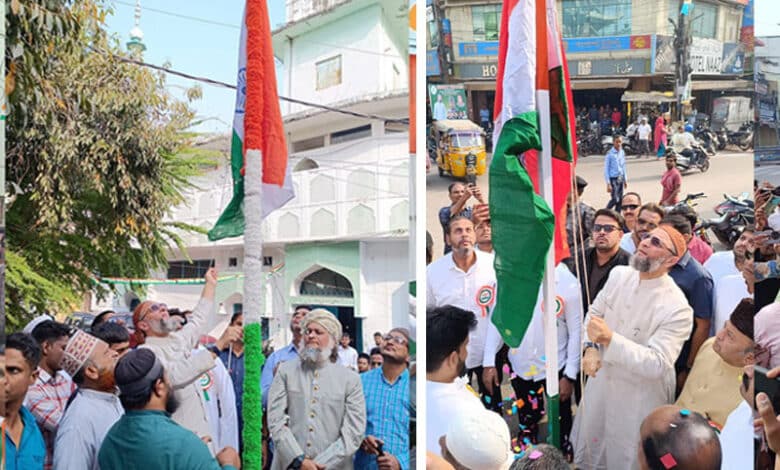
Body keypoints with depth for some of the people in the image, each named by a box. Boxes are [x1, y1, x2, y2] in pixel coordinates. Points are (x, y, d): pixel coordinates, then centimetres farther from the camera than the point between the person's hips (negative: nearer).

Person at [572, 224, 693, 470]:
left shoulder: (677, 308, -26)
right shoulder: (619, 274, -6)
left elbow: (657, 364, -30)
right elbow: (594, 312, 8)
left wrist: (609, 339, -36)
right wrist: (591, 347, -10)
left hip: (639, 396, -6)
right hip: (601, 380, 6)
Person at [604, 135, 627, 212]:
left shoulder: (622, 153, 7)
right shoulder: (610, 154, -11)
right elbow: (606, 169, -11)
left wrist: (625, 180, 15)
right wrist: (608, 184, -14)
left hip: (620, 178, 6)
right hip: (613, 179, -6)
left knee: (620, 200, 7)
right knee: (615, 199, -11)